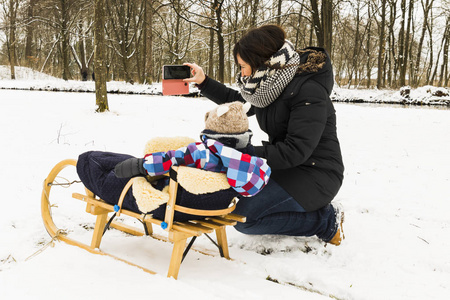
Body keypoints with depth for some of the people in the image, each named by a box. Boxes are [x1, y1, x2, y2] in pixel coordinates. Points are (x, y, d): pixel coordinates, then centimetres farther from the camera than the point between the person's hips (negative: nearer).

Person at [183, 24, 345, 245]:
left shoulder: (308, 91, -22)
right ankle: (313, 210, 9)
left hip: (315, 176, -9)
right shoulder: (271, 83, 3)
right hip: (287, 168, 9)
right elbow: (235, 101, 21)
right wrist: (203, 82, 9)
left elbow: (296, 151, -27)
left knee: (244, 216, -19)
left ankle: (326, 220, -6)